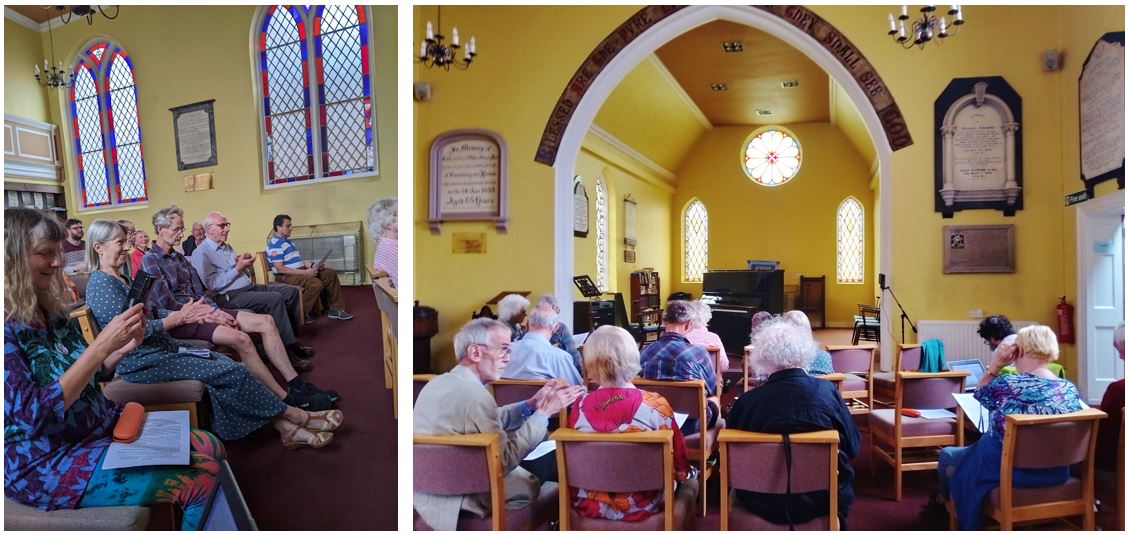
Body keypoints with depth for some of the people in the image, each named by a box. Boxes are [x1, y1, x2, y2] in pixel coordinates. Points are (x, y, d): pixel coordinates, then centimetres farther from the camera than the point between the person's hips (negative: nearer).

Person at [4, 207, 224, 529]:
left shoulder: (50, 310, 5)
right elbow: (34, 414, -27)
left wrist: (123, 349, -7)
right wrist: (101, 346, -31)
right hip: (46, 464, -8)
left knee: (210, 449, 0)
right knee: (199, 481, -17)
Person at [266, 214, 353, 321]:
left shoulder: (287, 241, 19)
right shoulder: (275, 244, -13)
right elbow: (280, 269, -21)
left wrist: (312, 265, 2)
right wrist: (305, 272, -21)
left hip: (300, 271, 10)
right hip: (287, 276, -10)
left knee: (330, 273, 3)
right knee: (316, 284, -31)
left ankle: (336, 309, 5)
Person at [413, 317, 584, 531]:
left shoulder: (441, 382, 5)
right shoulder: (474, 394, -24)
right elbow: (505, 460, -18)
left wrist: (531, 405, 4)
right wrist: (544, 412, -13)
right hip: (451, 500, -9)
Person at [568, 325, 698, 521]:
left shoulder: (580, 407, -17)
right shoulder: (655, 406, -23)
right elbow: (680, 462, -9)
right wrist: (686, 474, 14)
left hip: (589, 506, 3)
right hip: (643, 506, -3)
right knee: (691, 479, 29)